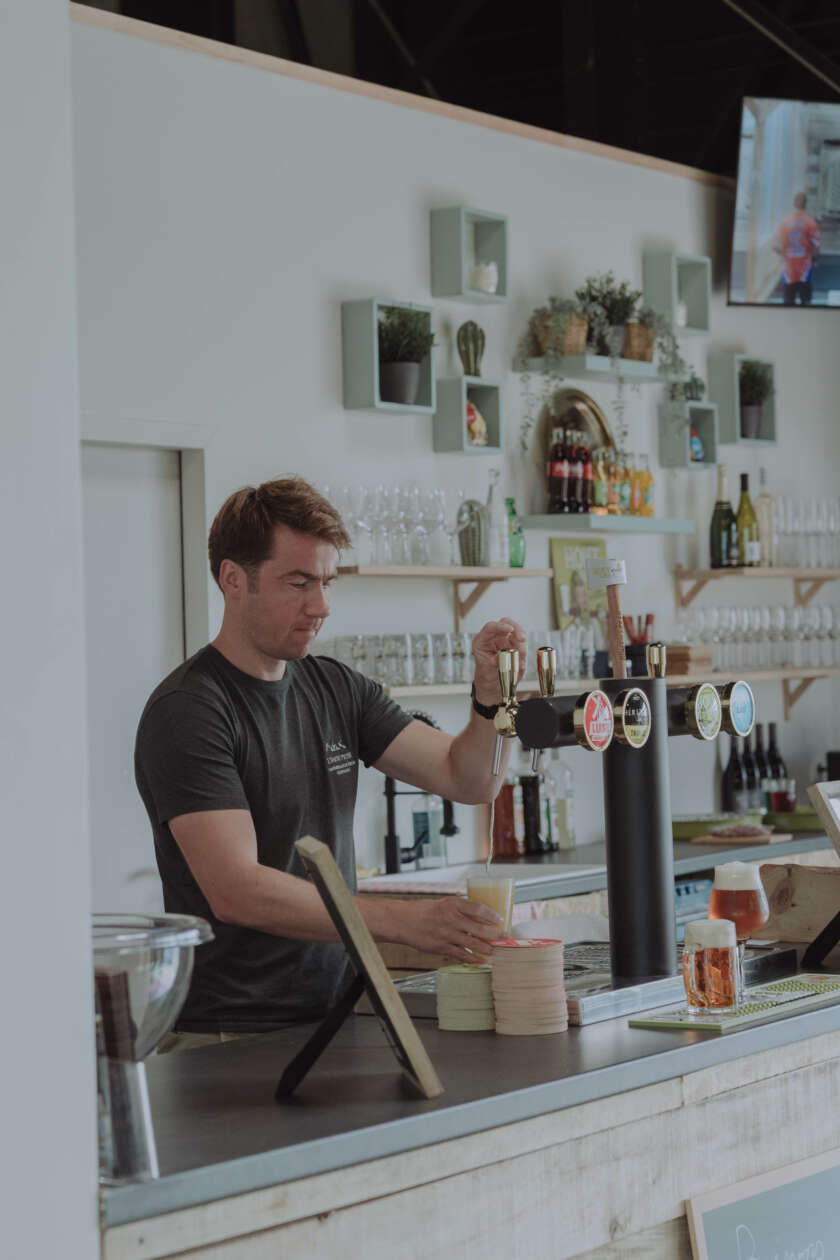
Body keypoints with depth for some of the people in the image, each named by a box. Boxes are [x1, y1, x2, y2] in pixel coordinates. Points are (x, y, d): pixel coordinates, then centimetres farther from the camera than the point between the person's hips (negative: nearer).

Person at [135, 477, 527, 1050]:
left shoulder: (337, 690, 12)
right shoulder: (187, 712, -11)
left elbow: (469, 779, 10)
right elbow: (235, 890, -20)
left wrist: (491, 695, -10)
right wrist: (403, 920, -26)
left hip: (330, 1020, 7)